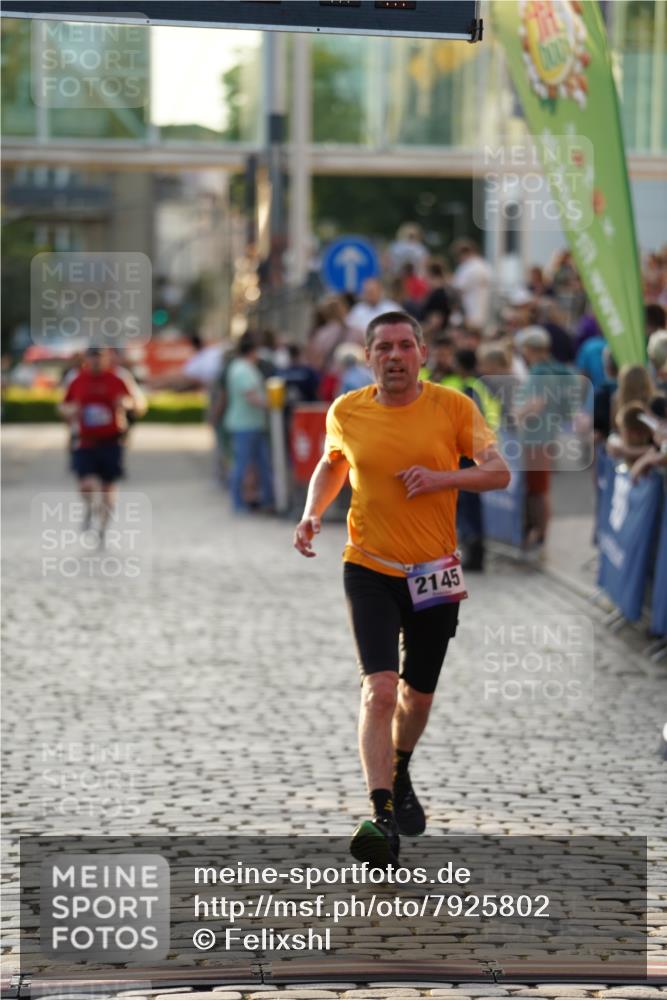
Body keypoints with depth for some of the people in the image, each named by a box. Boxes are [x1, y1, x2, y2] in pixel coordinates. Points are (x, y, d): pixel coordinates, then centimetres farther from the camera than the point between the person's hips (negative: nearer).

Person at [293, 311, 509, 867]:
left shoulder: (452, 406, -4)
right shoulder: (346, 412, 0)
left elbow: (499, 472, -4)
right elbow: (331, 465, 19)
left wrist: (443, 477, -20)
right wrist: (313, 513, 2)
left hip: (434, 572, 1)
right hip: (369, 570, -1)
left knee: (418, 694, 14)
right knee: (380, 689, -18)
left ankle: (400, 778, 43)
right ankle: (383, 818, -22)